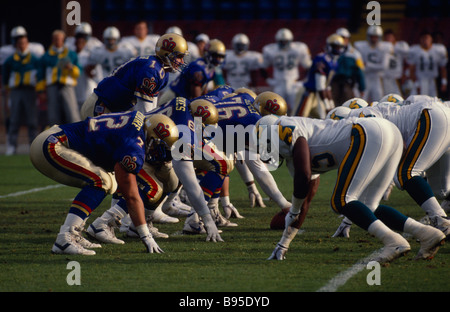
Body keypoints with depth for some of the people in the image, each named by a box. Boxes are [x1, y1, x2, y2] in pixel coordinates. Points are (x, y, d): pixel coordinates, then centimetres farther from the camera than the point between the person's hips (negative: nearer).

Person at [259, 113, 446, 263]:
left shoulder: (287, 129, -1)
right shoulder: (292, 157, 27)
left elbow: (303, 177, -10)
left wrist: (293, 212, 8)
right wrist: (283, 245, 38)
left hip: (369, 134, -10)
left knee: (341, 202, -10)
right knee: (367, 210, 12)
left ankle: (394, 241, -22)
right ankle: (426, 234, 4)